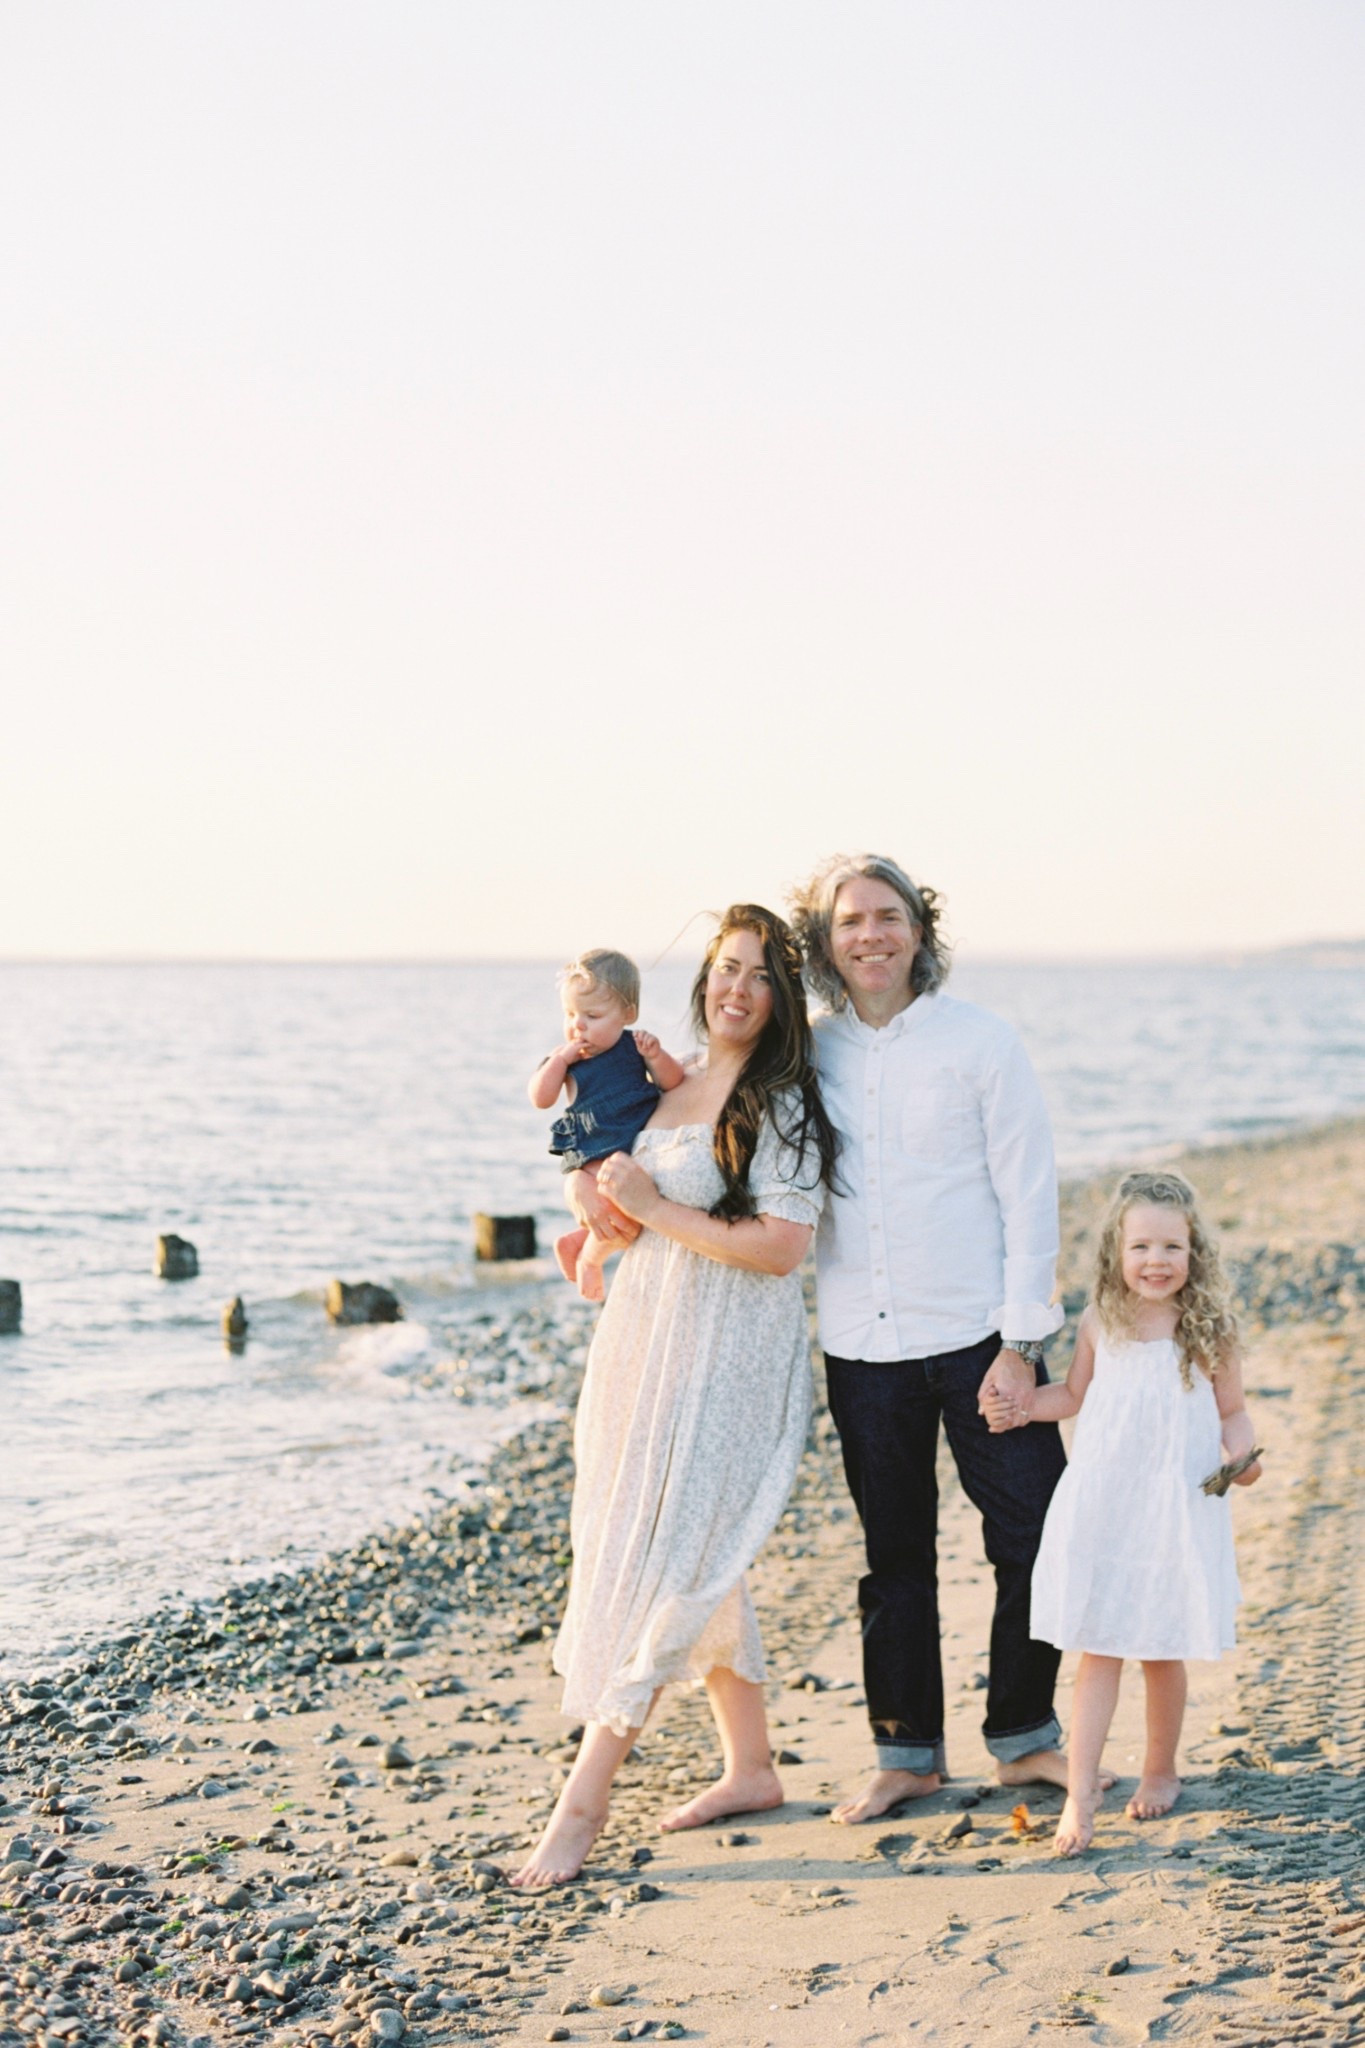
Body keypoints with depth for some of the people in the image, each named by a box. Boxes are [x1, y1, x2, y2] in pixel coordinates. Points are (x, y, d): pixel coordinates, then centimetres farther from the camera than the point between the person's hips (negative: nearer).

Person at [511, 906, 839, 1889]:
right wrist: (602, 1199, 1)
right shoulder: (673, 1086, 12)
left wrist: (655, 1210, -16)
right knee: (695, 1564, 14)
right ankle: (751, 1767, 27)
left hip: (724, 1363, -8)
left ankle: (582, 1806, -5)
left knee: (654, 1566, -8)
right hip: (648, 1337, 8)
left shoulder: (782, 1105, -12)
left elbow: (781, 1247, -21)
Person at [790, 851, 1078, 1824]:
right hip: (863, 1347, 3)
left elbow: (1030, 1197, -5)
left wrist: (1020, 1343, -11)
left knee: (1034, 1540, 0)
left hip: (978, 1336, -2)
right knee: (894, 1557, 11)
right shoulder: (807, 1058, 5)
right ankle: (908, 1752, 23)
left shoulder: (982, 1042, -4)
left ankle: (1024, 1735, 19)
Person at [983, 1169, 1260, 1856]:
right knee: (1096, 1653, 0)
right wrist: (1018, 1405, 3)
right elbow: (1075, 1394, 17)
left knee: (1162, 1655, 9)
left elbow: (1231, 1413, 4)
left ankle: (1160, 1772, 29)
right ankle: (1080, 1793, 1)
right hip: (1100, 1511, 1)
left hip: (1175, 1512, -1)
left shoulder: (1210, 1330, -5)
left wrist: (1242, 1455, -15)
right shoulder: (1100, 1324, 1)